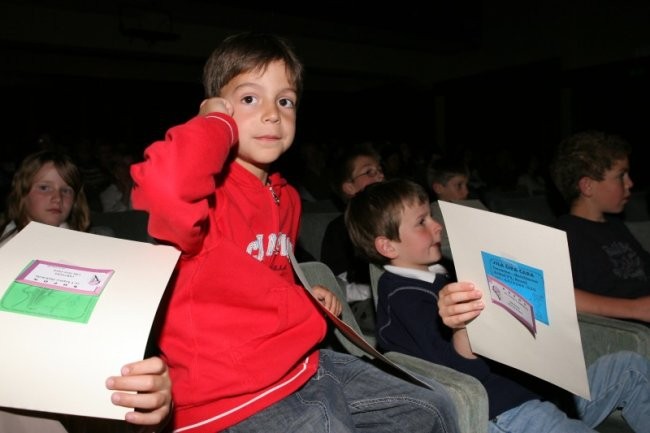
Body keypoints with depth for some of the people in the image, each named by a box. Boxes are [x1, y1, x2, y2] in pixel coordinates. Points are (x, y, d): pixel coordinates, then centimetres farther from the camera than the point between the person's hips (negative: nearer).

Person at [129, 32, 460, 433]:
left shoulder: (285, 196, 9)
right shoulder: (207, 186, -17)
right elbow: (166, 183, -44)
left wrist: (308, 296, 10)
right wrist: (220, 124, -25)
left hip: (305, 366, 8)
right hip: (235, 398, -8)